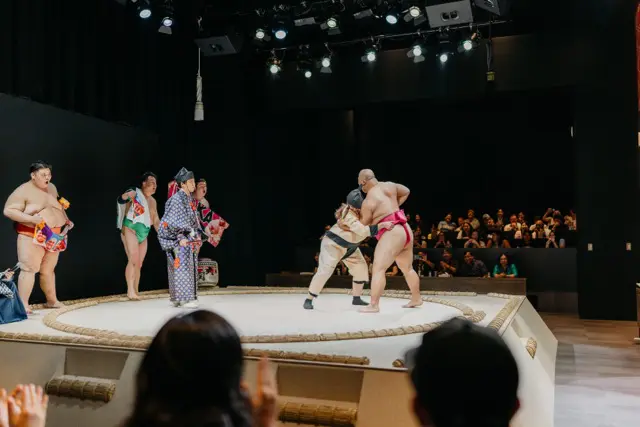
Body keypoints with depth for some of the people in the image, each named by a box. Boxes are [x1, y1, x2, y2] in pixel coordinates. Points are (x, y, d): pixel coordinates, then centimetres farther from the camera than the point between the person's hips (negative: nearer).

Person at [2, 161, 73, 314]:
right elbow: (8, 210, -14)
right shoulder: (23, 191, -10)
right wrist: (30, 218, -26)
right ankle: (23, 304, -9)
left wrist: (66, 220, 9)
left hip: (54, 237, 6)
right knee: (29, 269, -11)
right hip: (32, 237, -6)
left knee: (48, 270, 14)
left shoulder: (52, 188, 11)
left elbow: (59, 206, 26)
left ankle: (52, 301, 23)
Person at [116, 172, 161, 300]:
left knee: (139, 264, 8)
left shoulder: (153, 201, 17)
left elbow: (156, 220, 23)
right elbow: (121, 200, -22)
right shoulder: (135, 193, -4)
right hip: (130, 230, -7)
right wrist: (126, 196, -45)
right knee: (133, 260, -19)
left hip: (144, 235, 7)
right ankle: (130, 290, -16)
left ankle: (135, 292, 13)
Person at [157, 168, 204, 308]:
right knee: (182, 268, -7)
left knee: (191, 268, 10)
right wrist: (180, 238, -19)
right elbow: (173, 222, -16)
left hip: (190, 240, 9)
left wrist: (198, 235, 12)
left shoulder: (190, 199, 13)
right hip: (179, 240, -9)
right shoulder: (177, 199, -12)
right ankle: (184, 299, -3)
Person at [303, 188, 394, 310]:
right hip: (333, 244, -9)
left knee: (361, 268, 7)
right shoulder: (349, 215, -35)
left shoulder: (364, 207, -10)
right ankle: (308, 300, -4)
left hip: (349, 246, 9)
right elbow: (365, 231, -44)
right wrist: (382, 225, -50)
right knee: (325, 271, -14)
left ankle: (357, 298, 20)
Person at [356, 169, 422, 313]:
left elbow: (365, 223, 2)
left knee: (378, 269, -12)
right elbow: (406, 192, 24)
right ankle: (416, 299, 36)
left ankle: (374, 305, -19)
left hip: (392, 235, -9)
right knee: (407, 268, 23)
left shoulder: (368, 201, -11)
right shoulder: (389, 186, 8)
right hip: (405, 232, 9)